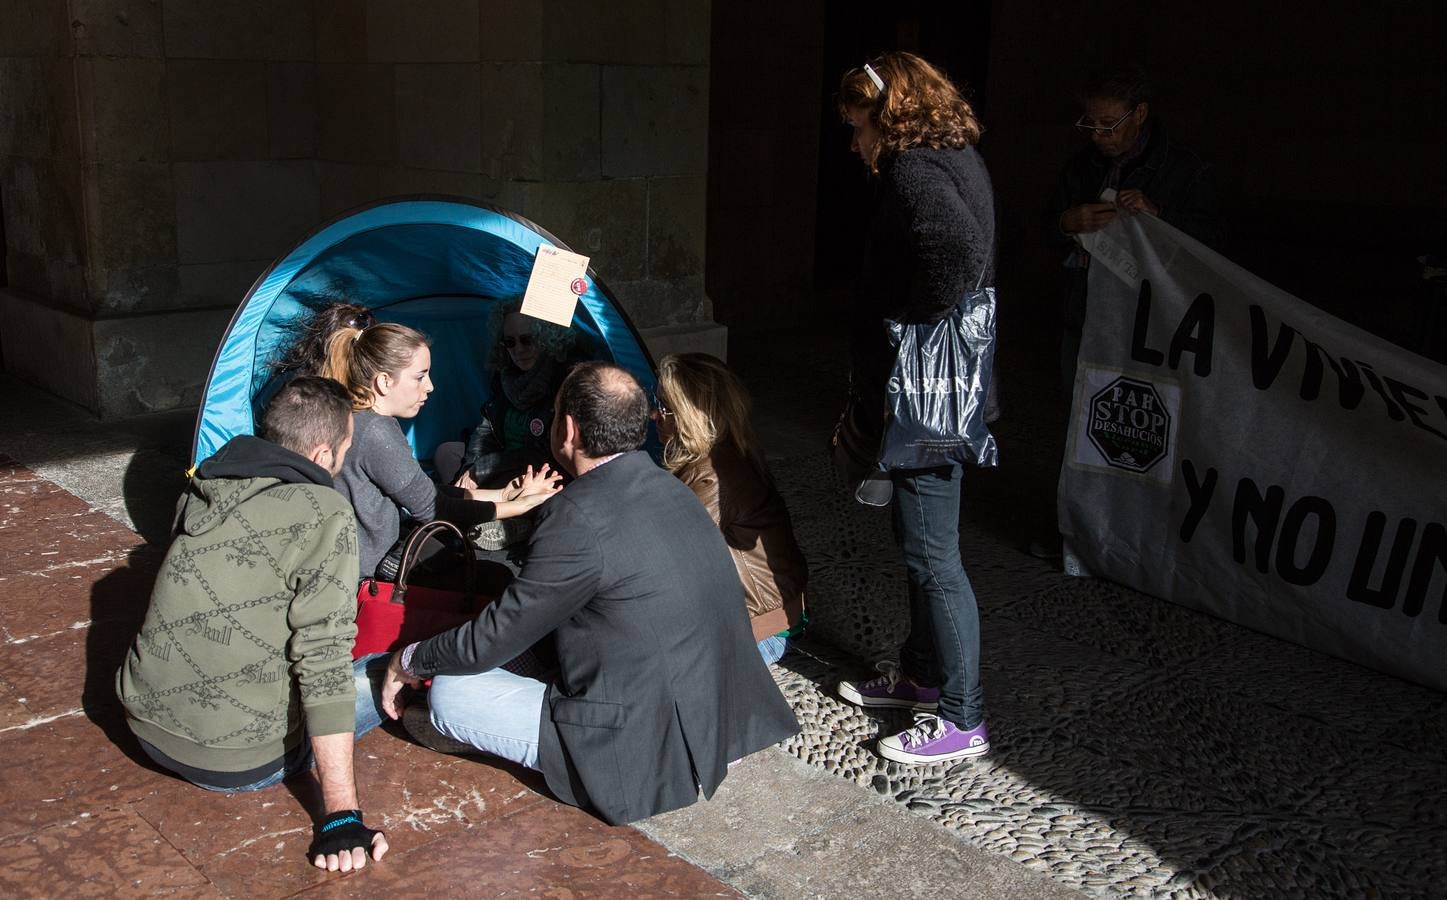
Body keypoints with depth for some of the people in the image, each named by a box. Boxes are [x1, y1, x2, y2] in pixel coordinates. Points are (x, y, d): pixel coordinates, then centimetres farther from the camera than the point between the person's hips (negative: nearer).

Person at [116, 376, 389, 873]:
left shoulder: (205, 487, 2)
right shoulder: (324, 516, -18)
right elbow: (325, 664, -23)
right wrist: (341, 814, -22)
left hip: (148, 726, 6)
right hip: (237, 762, -6)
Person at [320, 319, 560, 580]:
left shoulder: (367, 420, 5)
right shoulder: (376, 433, -24)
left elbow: (424, 492, 5)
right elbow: (430, 508, -17)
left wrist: (503, 494, 2)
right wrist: (521, 505, -14)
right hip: (370, 573, -9)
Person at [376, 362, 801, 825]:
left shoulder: (579, 517, -21)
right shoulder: (669, 488, 5)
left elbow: (493, 640, -10)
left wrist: (410, 660, 8)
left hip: (650, 760, -9)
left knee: (450, 692, -4)